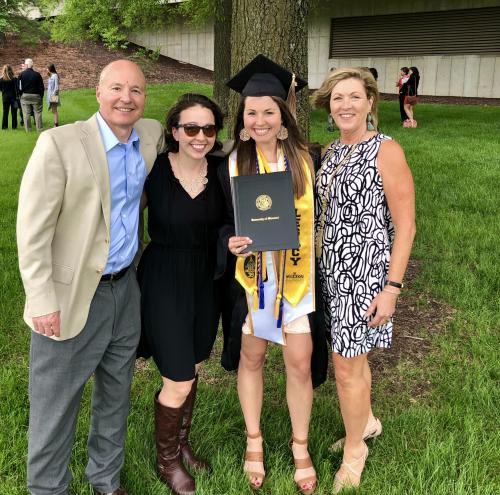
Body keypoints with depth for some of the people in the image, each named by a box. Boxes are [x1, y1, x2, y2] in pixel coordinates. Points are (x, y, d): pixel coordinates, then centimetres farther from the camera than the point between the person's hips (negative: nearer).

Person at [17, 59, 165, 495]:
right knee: (56, 406, 8)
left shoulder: (152, 134, 2)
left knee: (116, 395, 20)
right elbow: (32, 230, -15)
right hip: (74, 296, -6)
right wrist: (43, 302, -17)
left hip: (126, 290, 6)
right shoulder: (59, 143, -15)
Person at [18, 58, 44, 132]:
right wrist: (41, 96, 7)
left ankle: (28, 129, 8)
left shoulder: (22, 74, -5)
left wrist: (20, 95, 7)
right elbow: (41, 87, -2)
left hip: (25, 96, 0)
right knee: (37, 113, 6)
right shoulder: (37, 74, -5)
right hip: (36, 96, 0)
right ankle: (39, 128, 5)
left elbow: (19, 87, -5)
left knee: (26, 114, 6)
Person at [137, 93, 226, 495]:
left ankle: (182, 444, 43)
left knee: (192, 369, 19)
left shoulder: (222, 171, -4)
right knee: (179, 383, 0)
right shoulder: (153, 169, -14)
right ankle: (167, 460, 27)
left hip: (206, 281, 4)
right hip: (164, 281, -4)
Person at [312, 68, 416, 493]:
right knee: (352, 354, 19)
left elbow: (406, 226, -14)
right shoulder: (332, 152, 8)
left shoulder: (386, 151, -13)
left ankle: (355, 449, 22)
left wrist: (392, 287, -17)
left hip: (365, 271, -7)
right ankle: (367, 422, 42)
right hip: (332, 268, 7)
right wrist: (315, 262, 13)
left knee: (346, 365, -1)